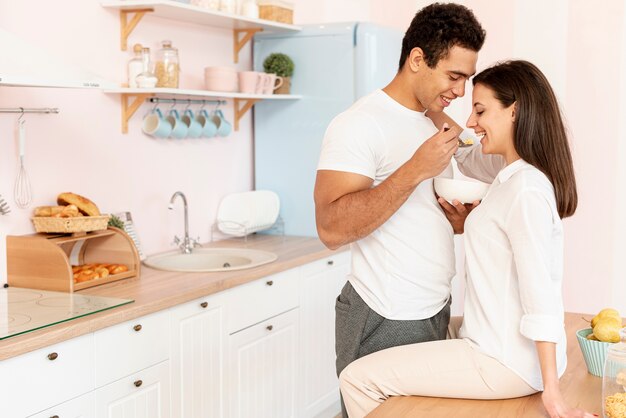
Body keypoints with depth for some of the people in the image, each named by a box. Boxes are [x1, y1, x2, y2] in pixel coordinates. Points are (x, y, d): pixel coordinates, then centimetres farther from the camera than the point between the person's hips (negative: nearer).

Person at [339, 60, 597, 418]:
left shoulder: (525, 192, -22)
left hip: (507, 363, -10)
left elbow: (540, 295, -24)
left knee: (358, 379, -9)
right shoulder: (520, 178, 7)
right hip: (507, 346, 11)